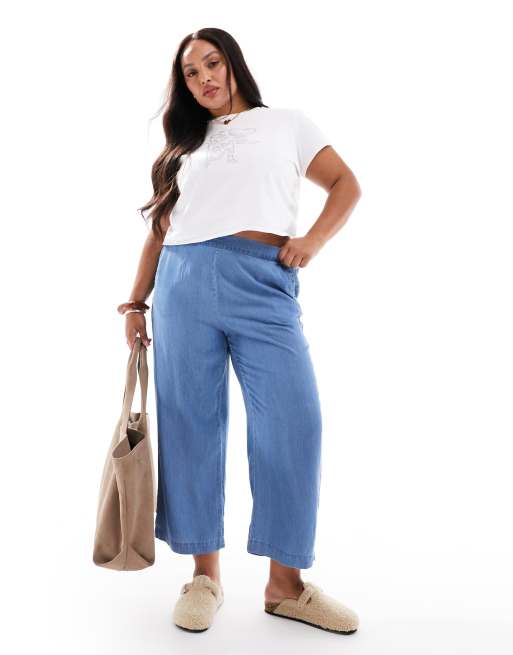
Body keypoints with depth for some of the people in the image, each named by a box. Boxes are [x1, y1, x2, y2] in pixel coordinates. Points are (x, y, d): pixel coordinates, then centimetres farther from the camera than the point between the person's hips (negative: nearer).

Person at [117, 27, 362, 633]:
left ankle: (285, 584, 1)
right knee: (191, 425, 0)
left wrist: (312, 239, -4)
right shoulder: (184, 147, 23)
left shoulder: (287, 124, 18)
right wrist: (137, 302, 12)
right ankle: (205, 574, 12)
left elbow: (346, 185, 14)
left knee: (293, 422, -11)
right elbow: (159, 229, 19)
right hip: (184, 285, 2)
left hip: (264, 284, -2)